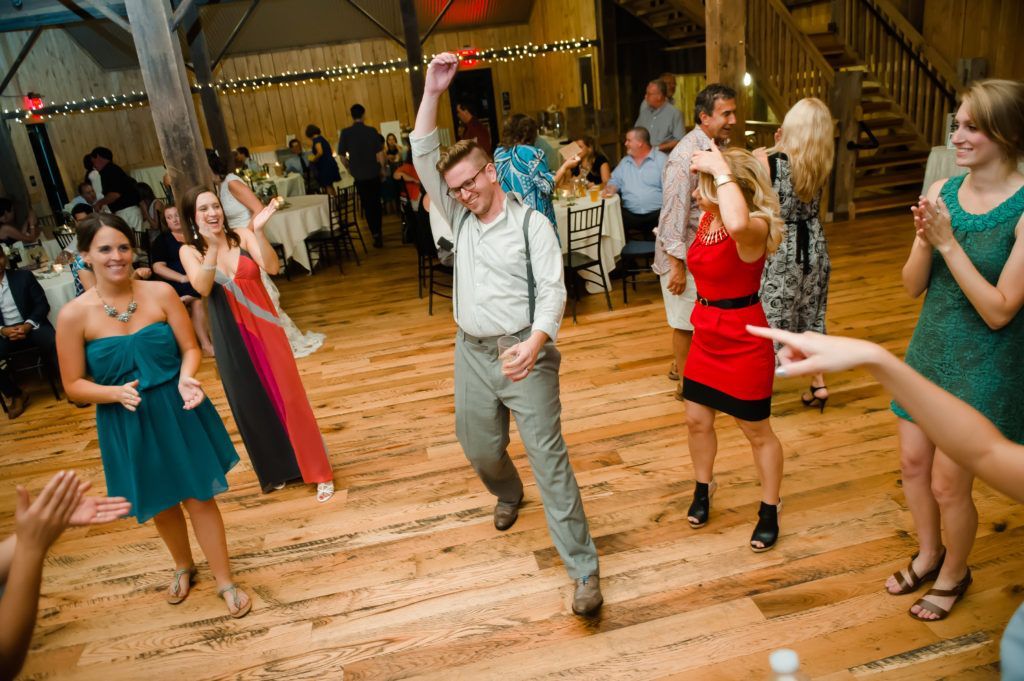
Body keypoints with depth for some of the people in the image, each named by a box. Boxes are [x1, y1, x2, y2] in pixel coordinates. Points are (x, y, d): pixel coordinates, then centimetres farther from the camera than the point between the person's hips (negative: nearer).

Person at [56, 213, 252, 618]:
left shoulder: (160, 293, -9)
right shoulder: (74, 315, -11)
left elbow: (190, 348, -4)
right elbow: (73, 385, -6)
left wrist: (186, 377, -24)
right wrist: (115, 393, -25)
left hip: (180, 413, 0)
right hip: (127, 425, 1)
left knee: (200, 497, 6)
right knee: (160, 503, 20)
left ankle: (225, 581, 25)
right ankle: (183, 566, 48)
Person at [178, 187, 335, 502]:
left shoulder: (242, 235, -5)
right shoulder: (189, 251, -3)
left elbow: (272, 267, -20)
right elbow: (202, 288, -20)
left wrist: (258, 231, -31)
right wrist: (212, 247, -28)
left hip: (263, 326, -1)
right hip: (231, 336, 1)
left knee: (287, 394, 3)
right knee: (251, 402, 11)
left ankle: (318, 470, 14)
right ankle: (275, 469, 31)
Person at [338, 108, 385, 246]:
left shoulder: (345, 133, -6)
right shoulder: (372, 131, -8)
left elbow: (342, 155, -4)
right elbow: (379, 153, -8)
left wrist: (348, 168, 12)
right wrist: (382, 168, 6)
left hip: (359, 175, 0)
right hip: (374, 173, 0)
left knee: (367, 205, 9)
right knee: (376, 203, 17)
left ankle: (376, 234, 3)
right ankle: (379, 231, 25)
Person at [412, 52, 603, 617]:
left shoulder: (531, 223, -7)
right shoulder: (458, 217, 7)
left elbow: (552, 291, -14)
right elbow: (424, 160, 0)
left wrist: (532, 345, -29)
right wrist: (432, 93, -9)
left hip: (524, 354, -5)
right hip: (472, 353, 6)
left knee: (548, 455, -5)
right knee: (479, 449, 18)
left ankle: (583, 568, 3)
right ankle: (508, 494, 54)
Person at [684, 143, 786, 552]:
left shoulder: (753, 229, -27)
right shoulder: (708, 217, -2)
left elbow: (737, 223, -52)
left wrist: (720, 168, -41)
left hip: (744, 344, -8)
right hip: (706, 337, 8)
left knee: (757, 431, 12)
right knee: (697, 420, 18)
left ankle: (769, 509, 34)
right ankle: (703, 487, 45)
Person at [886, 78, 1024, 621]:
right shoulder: (942, 190, -3)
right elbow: (912, 286, -2)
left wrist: (948, 241, -24)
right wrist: (925, 238, -20)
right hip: (930, 347, 5)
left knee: (948, 485, 6)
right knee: (913, 462, 17)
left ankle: (953, 575, 35)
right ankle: (928, 555, 43)